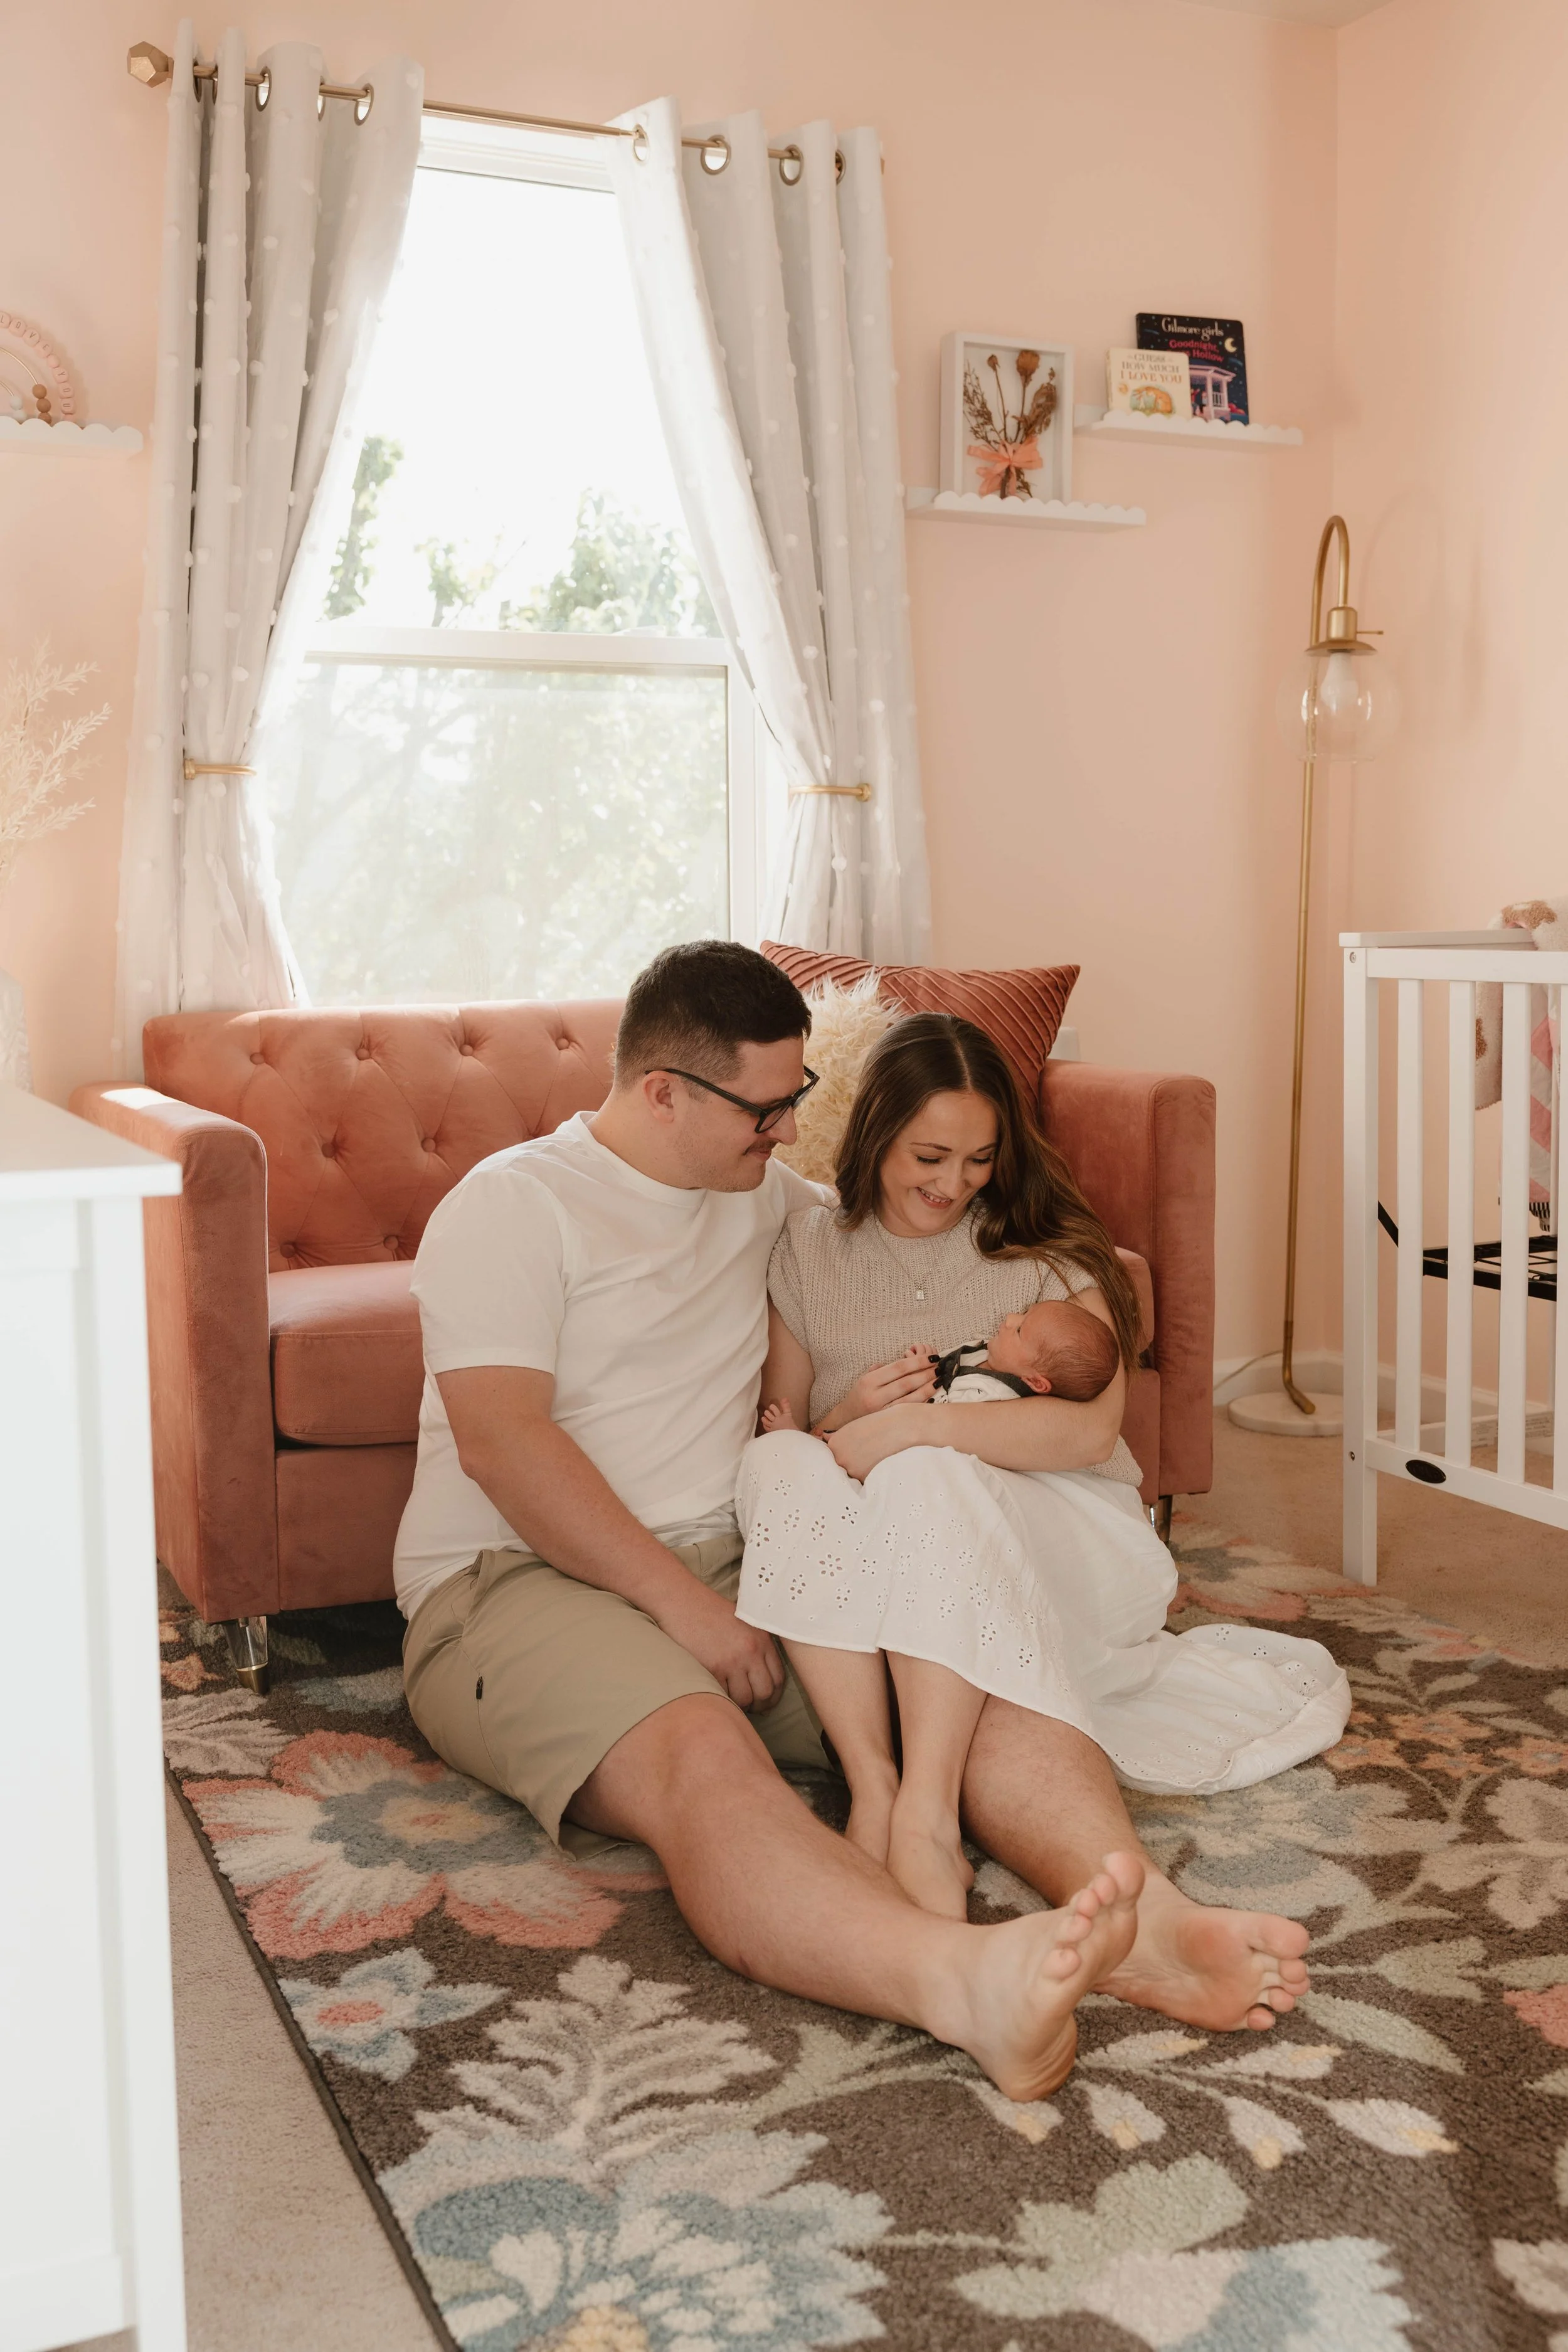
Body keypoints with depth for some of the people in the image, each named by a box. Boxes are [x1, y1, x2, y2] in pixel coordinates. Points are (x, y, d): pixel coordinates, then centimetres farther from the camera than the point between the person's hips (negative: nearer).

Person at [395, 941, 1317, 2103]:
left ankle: (1145, 1920, -45)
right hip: (521, 1583, -6)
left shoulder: (766, 1200, 19)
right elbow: (499, 1441, -14)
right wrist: (684, 1604, -20)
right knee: (702, 1751, -39)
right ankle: (963, 1981, -63)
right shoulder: (512, 1204, -2)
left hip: (732, 1568, 7)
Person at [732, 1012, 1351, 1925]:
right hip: (862, 1572, 2)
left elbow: (1092, 1430, -13)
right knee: (781, 1463, -29)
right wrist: (846, 1418, -15)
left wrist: (915, 1425, -24)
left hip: (1049, 1526, -2)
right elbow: (775, 1431, 7)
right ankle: (870, 1781, -37)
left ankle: (927, 1809, -43)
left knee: (924, 1476, -34)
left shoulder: (1044, 1246, 3)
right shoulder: (809, 1250, 8)